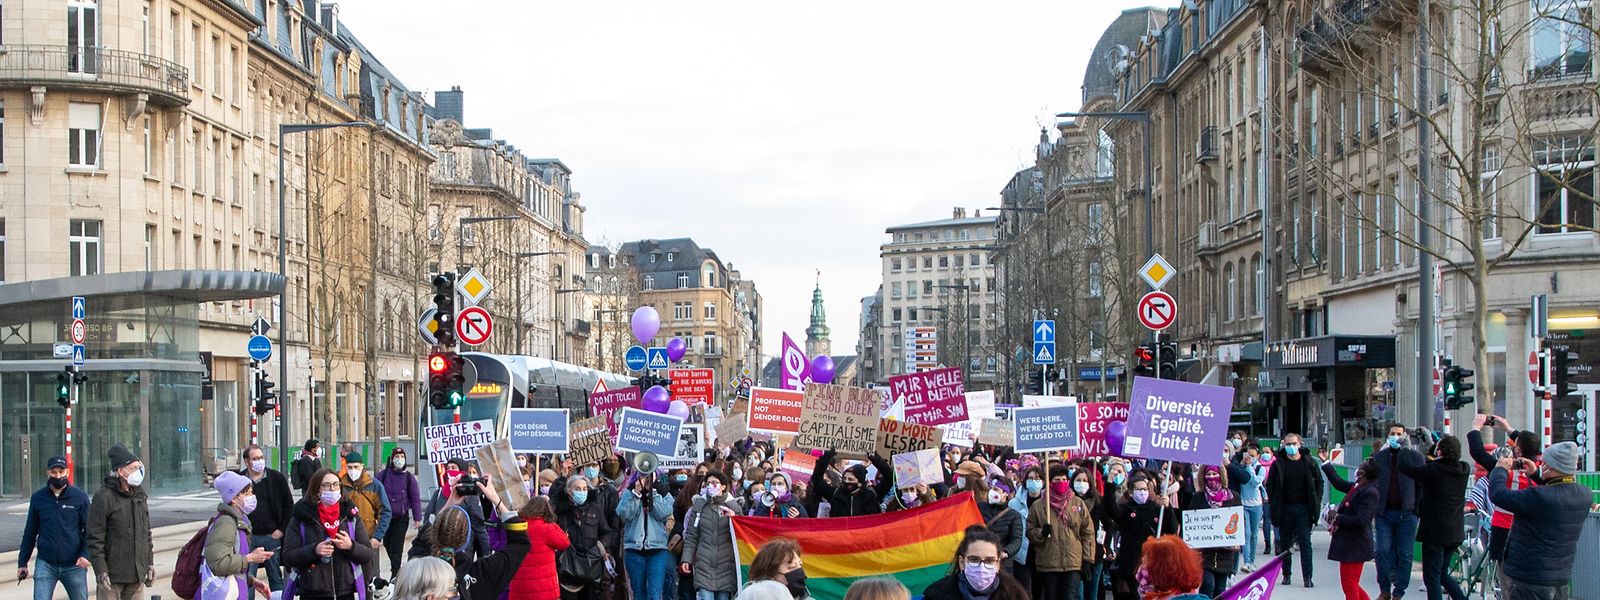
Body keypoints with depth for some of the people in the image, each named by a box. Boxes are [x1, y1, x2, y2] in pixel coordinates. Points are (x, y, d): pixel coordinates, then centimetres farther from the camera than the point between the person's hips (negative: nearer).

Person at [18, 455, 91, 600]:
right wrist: (22, 562, 9)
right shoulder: (38, 498, 3)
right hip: (45, 564, 1)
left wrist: (85, 554, -17)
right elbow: (30, 532, 10)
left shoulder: (80, 497, -3)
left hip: (74, 565, -1)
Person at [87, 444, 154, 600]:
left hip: (137, 573, 6)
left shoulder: (140, 496, 12)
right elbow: (95, 538, -12)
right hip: (113, 574, -6)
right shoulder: (103, 497, -10)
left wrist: (150, 563, 15)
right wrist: (100, 570, -16)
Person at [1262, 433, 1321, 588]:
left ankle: (1307, 576, -1)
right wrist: (1274, 505, -3)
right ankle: (1286, 574, 15)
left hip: (1304, 508, -1)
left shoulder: (1309, 462, 2)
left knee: (1305, 542, -3)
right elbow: (1270, 485, 6)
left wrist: (1316, 503, 1)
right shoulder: (1278, 464, 2)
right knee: (1285, 543, 7)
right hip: (1285, 509, 1)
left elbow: (1319, 482, 10)